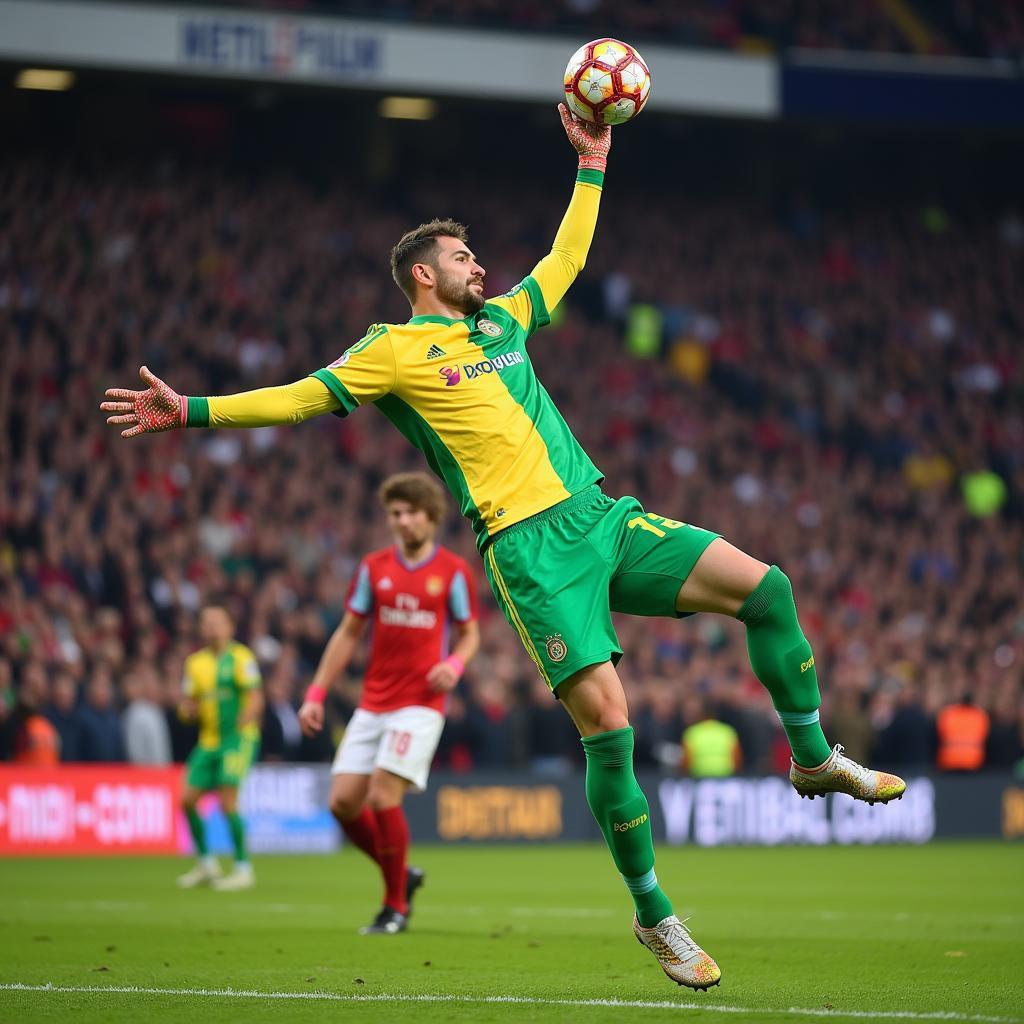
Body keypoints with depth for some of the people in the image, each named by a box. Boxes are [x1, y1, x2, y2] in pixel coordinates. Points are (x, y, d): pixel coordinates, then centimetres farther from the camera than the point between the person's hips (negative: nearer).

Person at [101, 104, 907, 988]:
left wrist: (591, 165, 37)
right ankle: (655, 917, -2)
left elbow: (565, 260, 37)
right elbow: (300, 397, 1)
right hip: (530, 547, -6)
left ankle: (813, 759, 13)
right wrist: (192, 411, -8)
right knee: (607, 725, -14)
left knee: (766, 589, -6)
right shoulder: (393, 350, 5)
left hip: (601, 516, 6)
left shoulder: (501, 320, 24)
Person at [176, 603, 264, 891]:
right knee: (187, 800, 2)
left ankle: (243, 870, -5)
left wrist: (242, 725, -27)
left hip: (238, 738, -7)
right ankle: (206, 863, 19)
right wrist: (188, 709, -6)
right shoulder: (195, 662, 13)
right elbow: (188, 706, 17)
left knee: (228, 802, -15)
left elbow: (256, 700, -11)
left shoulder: (240, 657, -6)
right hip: (208, 740, 7)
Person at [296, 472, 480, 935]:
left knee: (383, 797, -16)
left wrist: (454, 664, -14)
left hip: (420, 703, -4)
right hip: (372, 702, 4)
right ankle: (402, 875, 20)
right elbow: (348, 633, 12)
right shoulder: (373, 567, 8)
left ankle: (396, 906, 1)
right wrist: (316, 693, 6)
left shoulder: (454, 571, 0)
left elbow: (470, 634, 9)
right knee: (343, 801, -3)